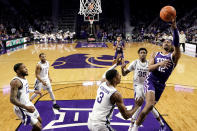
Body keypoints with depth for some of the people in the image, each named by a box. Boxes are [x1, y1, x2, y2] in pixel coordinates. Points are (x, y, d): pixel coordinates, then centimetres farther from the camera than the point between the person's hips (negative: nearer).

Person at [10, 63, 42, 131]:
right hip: (22, 108, -10)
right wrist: (26, 107, -37)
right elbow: (12, 99, -31)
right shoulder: (15, 81, -25)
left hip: (28, 104, 10)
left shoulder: (24, 78, 4)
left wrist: (34, 91, 26)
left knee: (39, 121, 23)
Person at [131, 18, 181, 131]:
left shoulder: (173, 56, 0)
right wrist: (159, 64, -25)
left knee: (149, 107, 9)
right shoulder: (155, 54, 8)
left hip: (161, 84, 1)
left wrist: (175, 28, -35)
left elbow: (177, 44, -20)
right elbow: (149, 68, -4)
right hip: (151, 80, -1)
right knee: (150, 105, -25)